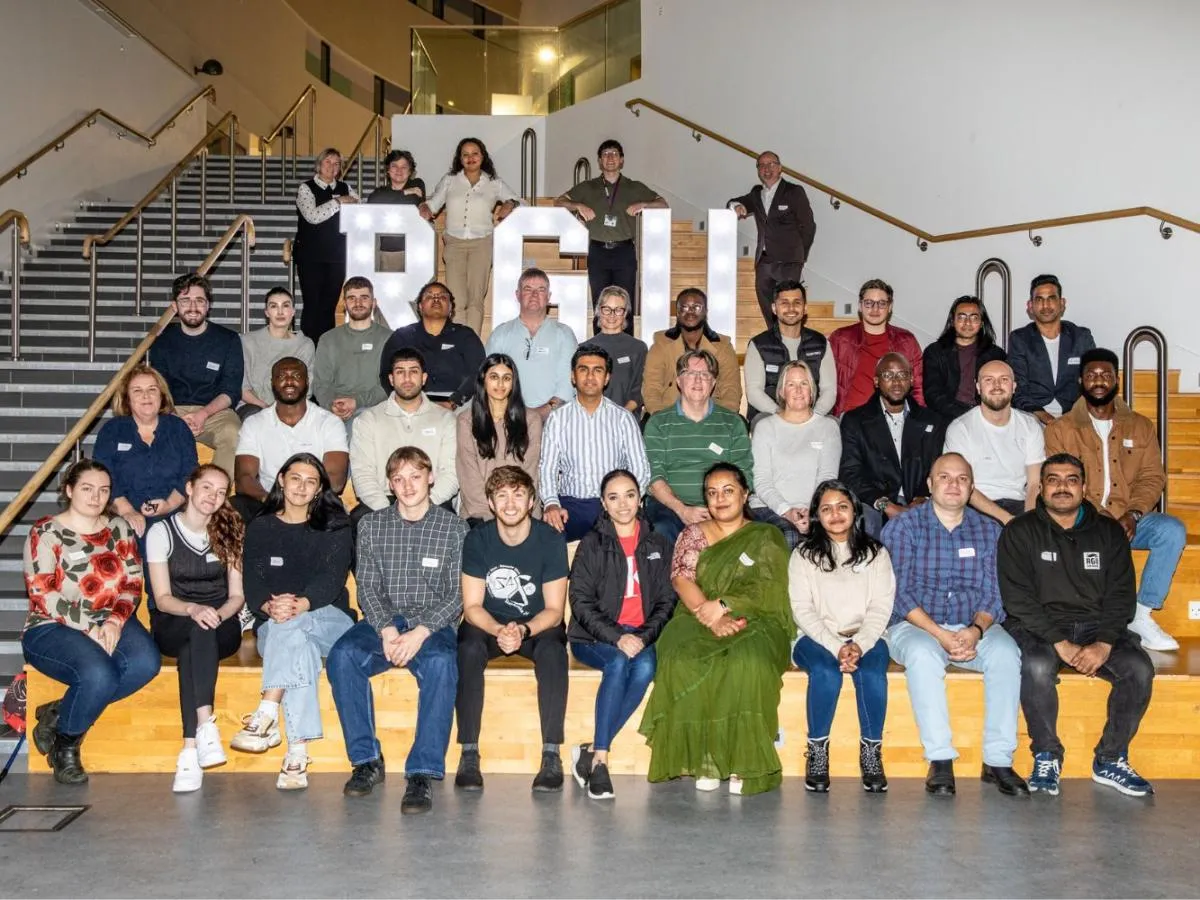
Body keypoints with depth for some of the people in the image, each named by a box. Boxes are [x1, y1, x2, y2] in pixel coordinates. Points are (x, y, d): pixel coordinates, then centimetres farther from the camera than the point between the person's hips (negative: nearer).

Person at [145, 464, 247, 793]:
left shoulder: (229, 533, 9)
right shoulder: (162, 532, 3)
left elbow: (237, 595, 5)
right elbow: (163, 598, -4)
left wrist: (218, 614, -17)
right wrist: (193, 609, -25)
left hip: (221, 626, 1)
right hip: (173, 627, -1)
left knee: (193, 649, -35)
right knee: (197, 629, -37)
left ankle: (191, 750, -45)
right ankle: (206, 725, -47)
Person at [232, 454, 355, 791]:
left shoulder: (335, 527, 10)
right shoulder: (259, 528, 15)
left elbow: (332, 579, -6)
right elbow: (251, 583, 2)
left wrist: (300, 605, -28)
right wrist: (269, 606, -23)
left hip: (329, 620, -1)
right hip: (272, 626, 1)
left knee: (291, 626, -37)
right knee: (299, 644, -36)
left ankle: (266, 718, -43)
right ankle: (298, 753, -46)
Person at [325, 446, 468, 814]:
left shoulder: (454, 528, 3)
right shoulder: (371, 525, 10)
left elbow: (457, 595, -2)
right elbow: (367, 587, 5)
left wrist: (420, 633, -18)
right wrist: (386, 631, -14)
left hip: (433, 624, -2)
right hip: (382, 621, 2)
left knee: (441, 664, -35)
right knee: (341, 656, -28)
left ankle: (423, 773, -32)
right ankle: (367, 759, -15)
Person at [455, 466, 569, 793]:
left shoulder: (551, 540, -12)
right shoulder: (477, 540, -9)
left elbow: (554, 611, -11)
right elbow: (472, 607, -9)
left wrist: (523, 630, -32)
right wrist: (500, 630, -30)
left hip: (538, 626, -1)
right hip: (488, 624, 1)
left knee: (553, 651, -33)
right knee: (468, 649, -32)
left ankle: (551, 755, -28)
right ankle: (469, 754, -26)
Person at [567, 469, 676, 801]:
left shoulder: (658, 546, 14)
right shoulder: (592, 544, 6)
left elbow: (666, 601, 9)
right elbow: (580, 601, -3)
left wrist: (644, 637, -10)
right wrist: (617, 637, -17)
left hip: (642, 636, 2)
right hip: (595, 637, -2)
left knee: (644, 668, -30)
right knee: (618, 663, -33)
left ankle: (592, 751, -22)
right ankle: (599, 760, -29)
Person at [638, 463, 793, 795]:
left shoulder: (767, 537, 13)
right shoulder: (693, 534, 19)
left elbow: (770, 591, -1)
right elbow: (682, 579, 3)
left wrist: (723, 605, -14)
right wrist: (710, 616, -15)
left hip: (753, 623, -2)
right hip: (698, 620, 2)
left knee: (748, 663, -36)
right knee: (683, 661, -32)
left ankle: (743, 762, -26)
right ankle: (703, 758, -24)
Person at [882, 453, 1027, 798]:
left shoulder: (988, 530, 10)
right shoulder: (902, 527, 1)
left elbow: (993, 594, 5)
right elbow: (899, 593, -7)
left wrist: (976, 630, -17)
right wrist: (940, 634, -19)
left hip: (972, 628, 3)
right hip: (914, 626, -2)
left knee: (1006, 651, -29)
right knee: (923, 653, -36)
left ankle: (998, 760, -22)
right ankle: (940, 760, -30)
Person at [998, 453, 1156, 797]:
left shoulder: (1109, 532, 10)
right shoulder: (1020, 532, 1)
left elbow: (1121, 595, 3)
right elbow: (1018, 598, -8)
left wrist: (1104, 643, -14)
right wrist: (1060, 644, -19)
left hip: (1097, 627, 3)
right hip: (1038, 627, -3)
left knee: (1139, 669, -23)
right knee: (1037, 667, -34)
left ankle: (1111, 760, -5)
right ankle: (1047, 757, -12)